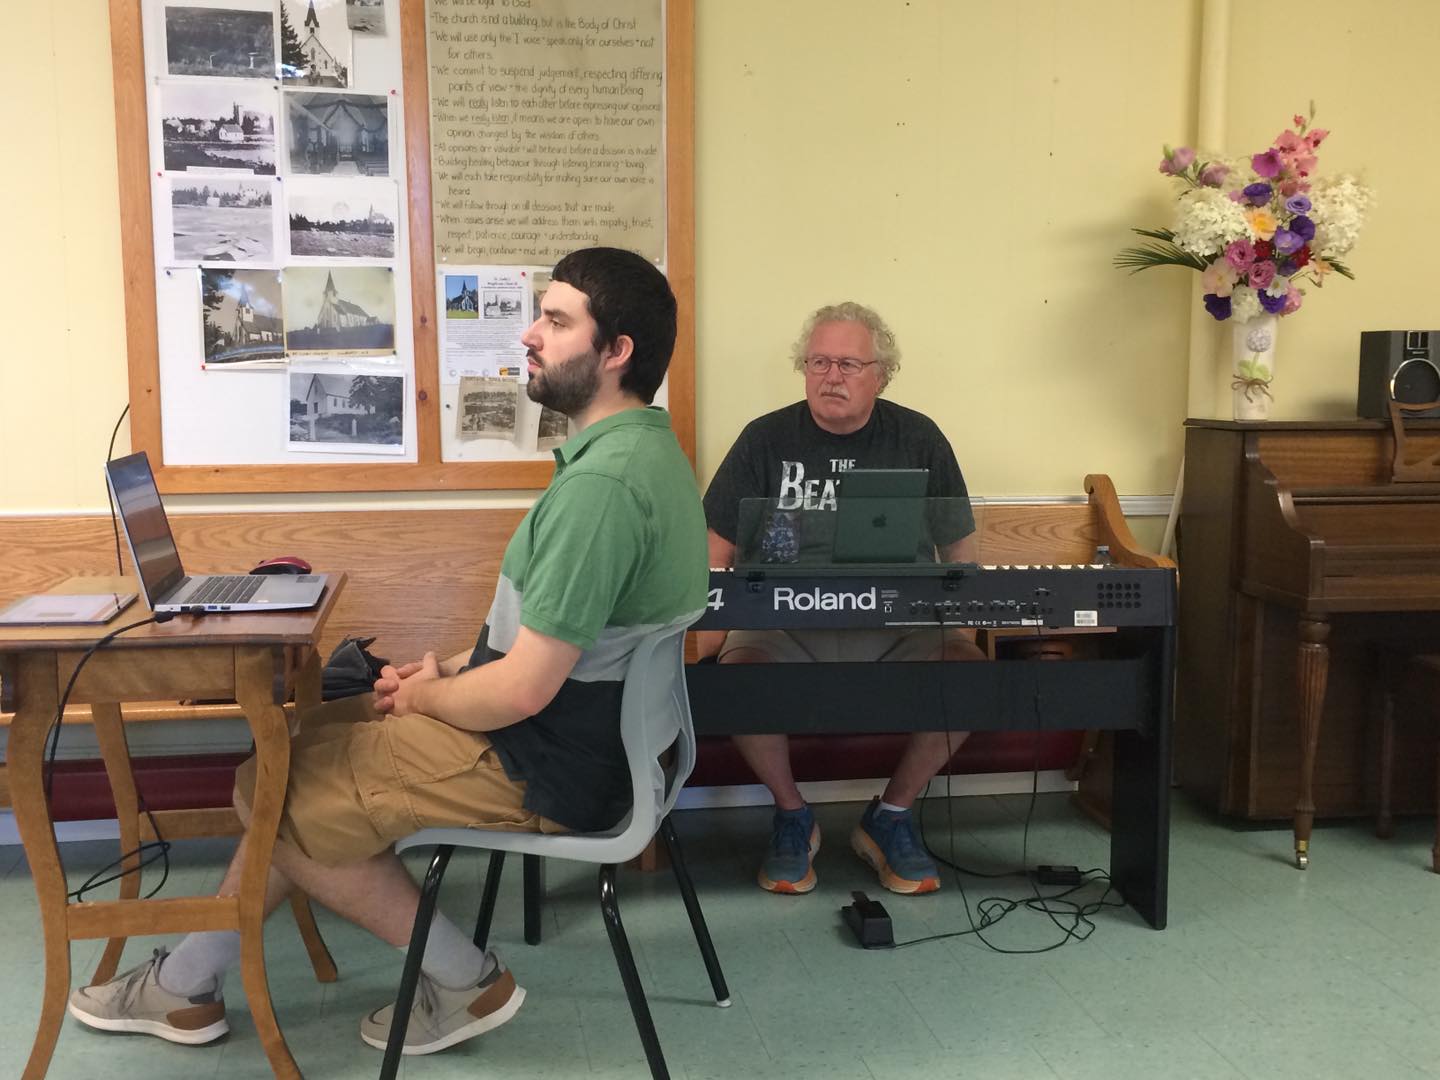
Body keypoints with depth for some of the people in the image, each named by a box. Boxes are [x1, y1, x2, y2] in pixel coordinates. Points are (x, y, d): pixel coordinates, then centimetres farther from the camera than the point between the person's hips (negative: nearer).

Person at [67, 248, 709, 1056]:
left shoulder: (602, 484, -28)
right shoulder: (644, 445, 7)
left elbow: (522, 690, -27)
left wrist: (424, 696, -6)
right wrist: (453, 669, 6)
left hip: (545, 762, -10)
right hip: (589, 723, 10)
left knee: (277, 793, 4)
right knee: (314, 746, 17)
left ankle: (469, 981, 14)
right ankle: (186, 985, 28)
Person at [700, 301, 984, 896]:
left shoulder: (918, 439, 7)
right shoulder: (766, 439, 6)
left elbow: (959, 548, 10)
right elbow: (718, 545, 5)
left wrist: (960, 626, -7)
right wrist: (713, 628, -12)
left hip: (895, 625, 1)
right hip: (785, 623, 0)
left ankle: (890, 816, 1)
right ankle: (792, 817, 0)